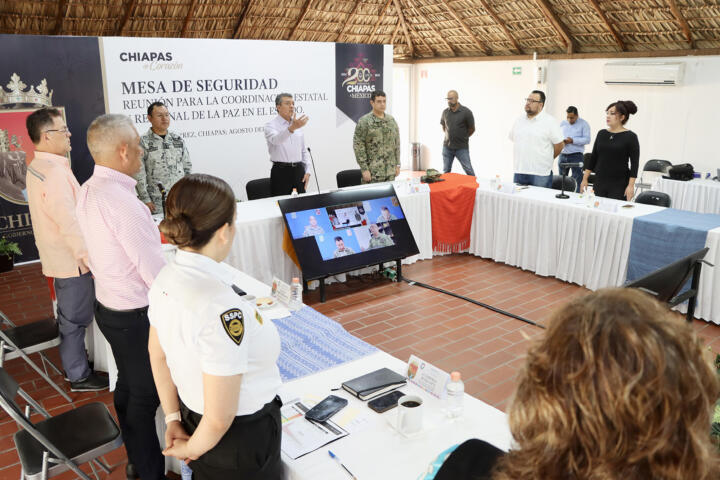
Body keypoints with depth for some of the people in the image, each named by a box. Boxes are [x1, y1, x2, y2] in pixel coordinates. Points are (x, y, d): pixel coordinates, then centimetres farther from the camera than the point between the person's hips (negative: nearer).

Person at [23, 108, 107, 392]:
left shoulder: (36, 168, 9)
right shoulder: (54, 173, -24)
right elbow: (70, 224, -28)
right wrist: (88, 259, -22)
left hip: (59, 258, 10)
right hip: (72, 260, -10)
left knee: (69, 317, 22)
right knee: (75, 320, 4)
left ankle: (72, 362, 37)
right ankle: (78, 376, 17)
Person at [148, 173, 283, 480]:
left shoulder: (165, 281, -9)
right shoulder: (222, 309, -35)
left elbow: (157, 354, 6)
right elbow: (220, 419, -27)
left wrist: (173, 419, 13)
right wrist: (191, 449, -8)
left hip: (192, 416, 7)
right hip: (242, 436, -7)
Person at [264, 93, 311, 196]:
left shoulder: (297, 124, 14)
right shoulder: (271, 125, -4)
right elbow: (275, 140, -29)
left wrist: (307, 171, 5)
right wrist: (291, 128, -46)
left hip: (298, 170, 5)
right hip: (281, 172, -5)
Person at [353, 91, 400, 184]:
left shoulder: (391, 120, 11)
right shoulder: (364, 121, -6)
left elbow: (397, 144, 15)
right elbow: (358, 146, -9)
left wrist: (397, 165, 10)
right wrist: (364, 169, -14)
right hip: (373, 172, -5)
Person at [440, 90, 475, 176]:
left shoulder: (466, 112, -8)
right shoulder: (445, 112, 4)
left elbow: (472, 129, 1)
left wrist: (462, 138, 10)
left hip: (462, 148, -4)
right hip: (447, 147, 4)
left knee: (468, 170, -4)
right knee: (446, 171, 8)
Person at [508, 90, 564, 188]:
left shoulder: (550, 121, -5)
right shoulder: (519, 120, 12)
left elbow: (559, 145, -3)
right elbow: (513, 139, 22)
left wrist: (546, 160, 6)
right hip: (519, 172, 5)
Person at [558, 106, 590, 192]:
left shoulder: (583, 124, -1)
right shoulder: (562, 123, 13)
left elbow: (587, 139, -9)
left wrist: (572, 140, -17)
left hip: (576, 156, -5)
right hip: (563, 155, 5)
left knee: (577, 180, -7)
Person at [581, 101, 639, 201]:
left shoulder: (630, 137, -5)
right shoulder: (601, 134, 8)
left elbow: (634, 163, -7)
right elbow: (593, 158, 11)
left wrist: (631, 185, -14)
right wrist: (585, 179, 7)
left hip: (619, 185, -4)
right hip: (599, 183, 4)